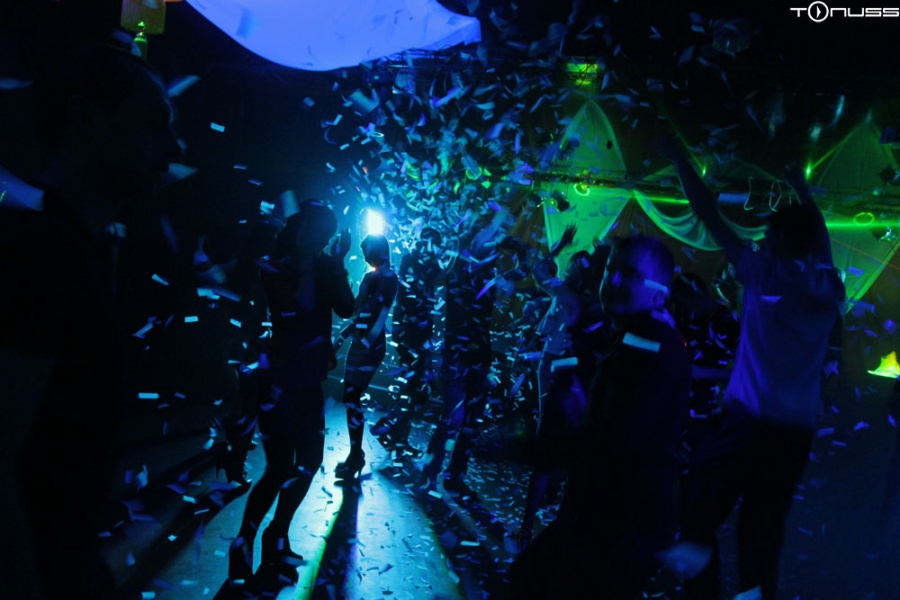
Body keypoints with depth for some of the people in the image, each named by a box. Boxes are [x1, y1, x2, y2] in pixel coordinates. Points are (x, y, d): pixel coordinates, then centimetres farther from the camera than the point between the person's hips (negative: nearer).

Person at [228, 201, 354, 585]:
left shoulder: (322, 268, 6)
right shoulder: (274, 269, -9)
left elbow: (346, 308, -5)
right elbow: (302, 305, -24)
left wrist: (339, 263, -11)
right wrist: (306, 262, -20)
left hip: (308, 380, 7)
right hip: (277, 380, -7)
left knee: (310, 460, 11)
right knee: (280, 467, -8)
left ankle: (277, 538, 28)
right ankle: (243, 545, 12)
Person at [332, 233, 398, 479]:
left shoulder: (388, 278, -9)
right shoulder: (370, 277, 16)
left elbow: (382, 316, -17)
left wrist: (367, 343, -24)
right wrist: (342, 337, 17)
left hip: (370, 346, -8)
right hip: (359, 343, 8)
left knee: (352, 400, -9)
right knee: (352, 399, 9)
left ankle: (356, 456, 1)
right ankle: (356, 453, 20)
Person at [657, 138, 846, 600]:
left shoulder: (765, 273, -5)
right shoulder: (828, 287, 8)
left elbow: (712, 219, -1)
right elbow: (818, 235, 28)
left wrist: (680, 162, 7)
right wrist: (799, 186, 41)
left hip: (748, 420, -6)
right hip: (796, 429, 6)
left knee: (699, 519, 4)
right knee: (763, 531, 13)